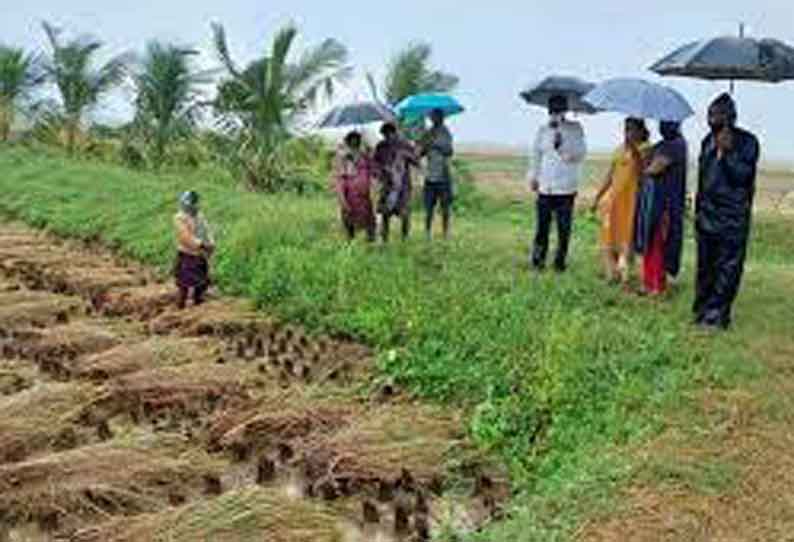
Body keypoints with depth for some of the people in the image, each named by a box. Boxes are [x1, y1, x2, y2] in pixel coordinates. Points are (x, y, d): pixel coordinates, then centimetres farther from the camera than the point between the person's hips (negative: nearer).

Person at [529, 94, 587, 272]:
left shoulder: (575, 129, 3)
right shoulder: (543, 130, 11)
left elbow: (581, 154, -4)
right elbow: (536, 155, 16)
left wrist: (562, 146, -17)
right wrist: (534, 177, 14)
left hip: (566, 188, -1)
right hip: (545, 186, 1)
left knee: (564, 227, 2)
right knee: (542, 225, 0)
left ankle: (560, 261, 13)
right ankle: (538, 259, 9)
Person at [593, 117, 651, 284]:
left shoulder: (644, 149, -4)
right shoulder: (620, 150, 14)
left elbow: (642, 170, -21)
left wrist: (634, 149, -23)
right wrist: (599, 197, 16)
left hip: (631, 197, -6)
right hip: (615, 196, 6)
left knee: (627, 235, -4)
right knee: (610, 233, 6)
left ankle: (624, 273, 3)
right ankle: (612, 273, 15)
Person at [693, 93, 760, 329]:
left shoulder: (747, 142, -6)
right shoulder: (708, 141, 11)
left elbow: (742, 176, -16)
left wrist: (727, 152, -20)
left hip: (733, 217, -5)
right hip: (707, 213, 6)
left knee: (728, 267, -3)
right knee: (705, 264, 10)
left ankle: (716, 314, 1)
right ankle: (702, 309, 19)